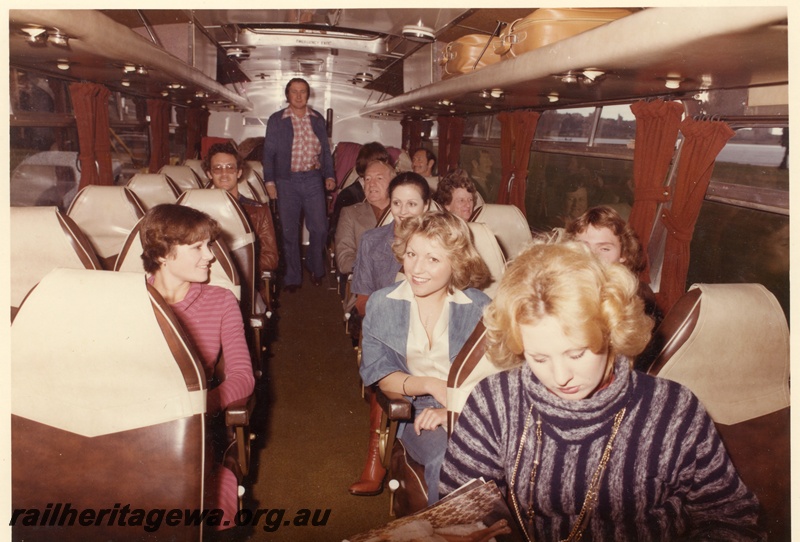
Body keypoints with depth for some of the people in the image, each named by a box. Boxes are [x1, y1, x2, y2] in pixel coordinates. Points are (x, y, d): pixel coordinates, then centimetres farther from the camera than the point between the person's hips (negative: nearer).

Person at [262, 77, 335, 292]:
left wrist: (329, 175, 4)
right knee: (289, 232, 4)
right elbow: (269, 152, 3)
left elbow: (325, 149, 15)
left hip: (313, 179, 2)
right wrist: (269, 181, -5)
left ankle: (316, 268, 26)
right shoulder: (276, 120, 3)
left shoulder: (317, 119, 11)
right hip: (287, 180, -2)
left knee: (320, 228, 1)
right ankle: (293, 278, 16)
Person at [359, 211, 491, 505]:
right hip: (414, 407, 0)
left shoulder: (479, 308, 1)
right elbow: (376, 373, 3)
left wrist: (452, 411, -20)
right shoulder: (382, 304, 4)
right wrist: (430, 385, -13)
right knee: (445, 460, -31)